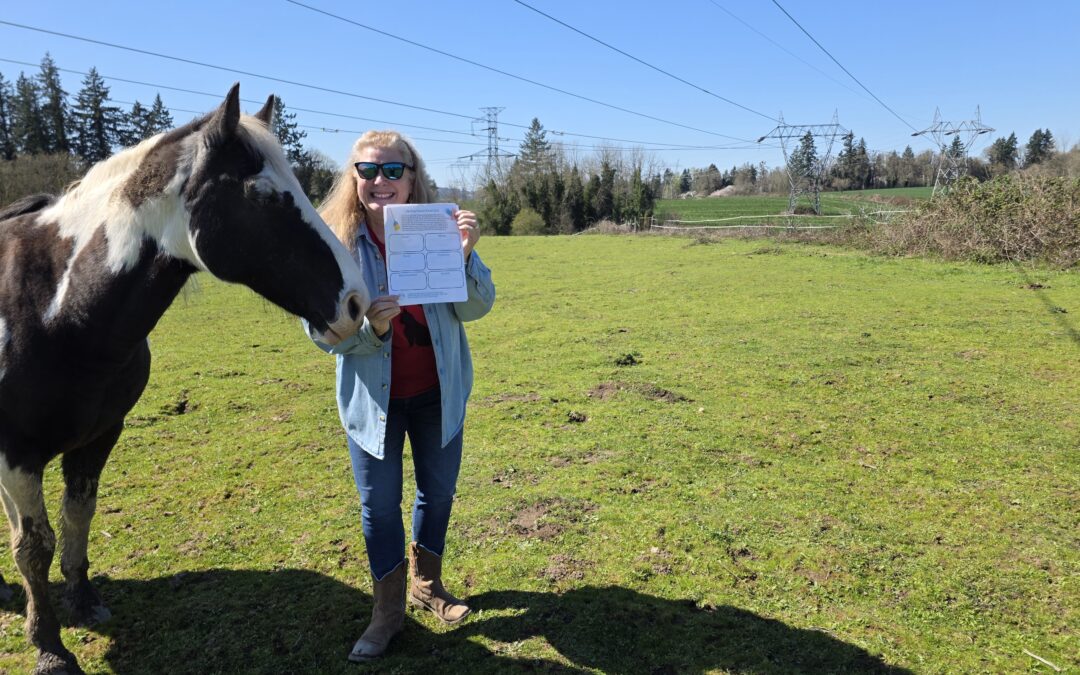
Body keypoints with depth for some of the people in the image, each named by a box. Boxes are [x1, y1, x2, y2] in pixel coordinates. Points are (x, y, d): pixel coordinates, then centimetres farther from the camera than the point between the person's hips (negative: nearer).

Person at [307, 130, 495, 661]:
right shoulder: (333, 240, -13)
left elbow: (476, 308, -12)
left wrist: (465, 256, -29)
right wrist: (369, 326, -30)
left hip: (439, 392, 2)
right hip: (373, 396, -1)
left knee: (438, 492, 17)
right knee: (379, 507, 11)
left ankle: (426, 585, 42)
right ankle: (388, 611, 31)